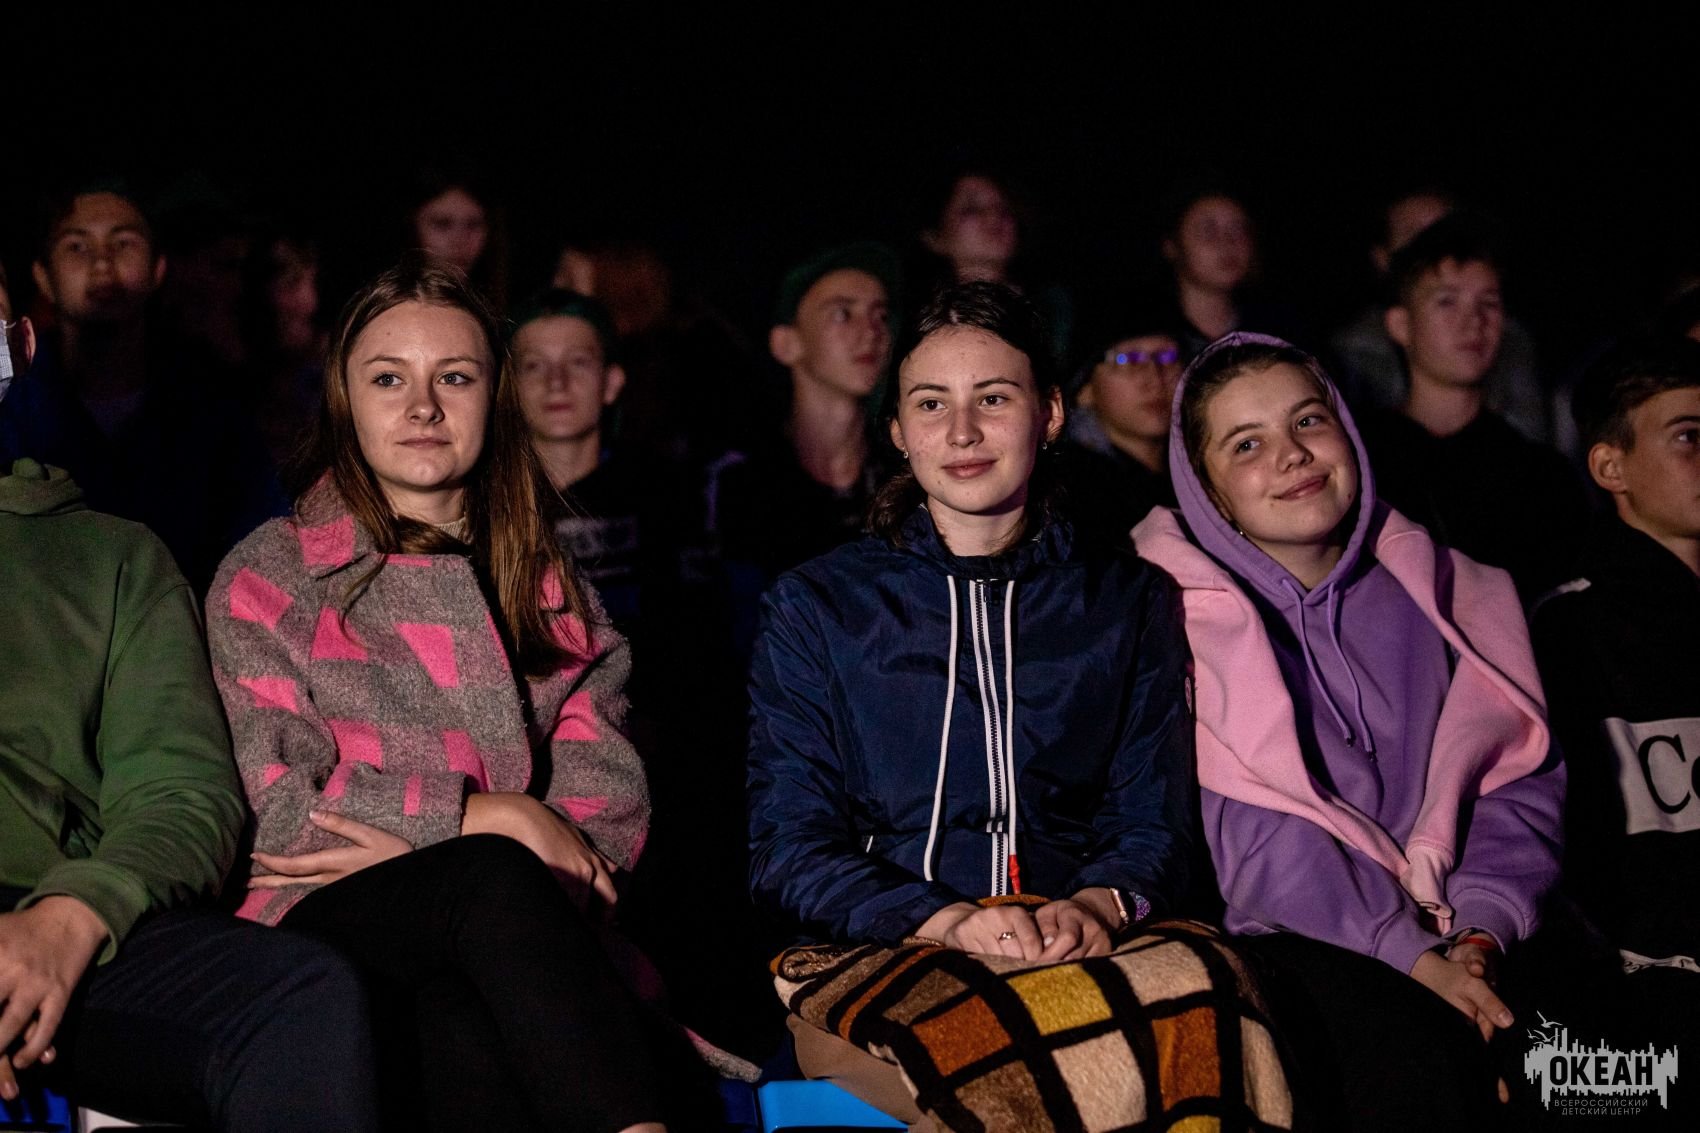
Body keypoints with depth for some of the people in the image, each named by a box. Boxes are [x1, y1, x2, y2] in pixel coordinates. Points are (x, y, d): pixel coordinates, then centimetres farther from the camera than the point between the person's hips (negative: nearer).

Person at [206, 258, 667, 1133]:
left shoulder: (550, 587, 22)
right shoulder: (269, 576, 14)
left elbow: (611, 804, 9)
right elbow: (282, 805, 1)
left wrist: (400, 842, -7)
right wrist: (486, 816, -9)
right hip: (325, 928, -2)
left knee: (457, 1011, -38)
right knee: (495, 881, -37)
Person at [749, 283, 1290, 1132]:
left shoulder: (1129, 606, 18)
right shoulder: (815, 608, 12)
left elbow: (1153, 826, 11)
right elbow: (787, 853, 4)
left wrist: (1099, 906, -15)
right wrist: (947, 922, -16)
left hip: (1081, 961, 2)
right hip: (872, 961, -2)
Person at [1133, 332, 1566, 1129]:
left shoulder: (1440, 593, 14)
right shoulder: (1182, 612, 0)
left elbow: (1521, 784, 9)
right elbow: (1255, 845, -9)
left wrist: (1475, 939, -8)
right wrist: (1414, 959, -15)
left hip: (1453, 938, 4)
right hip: (1290, 944, -4)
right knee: (1417, 1049, -32)